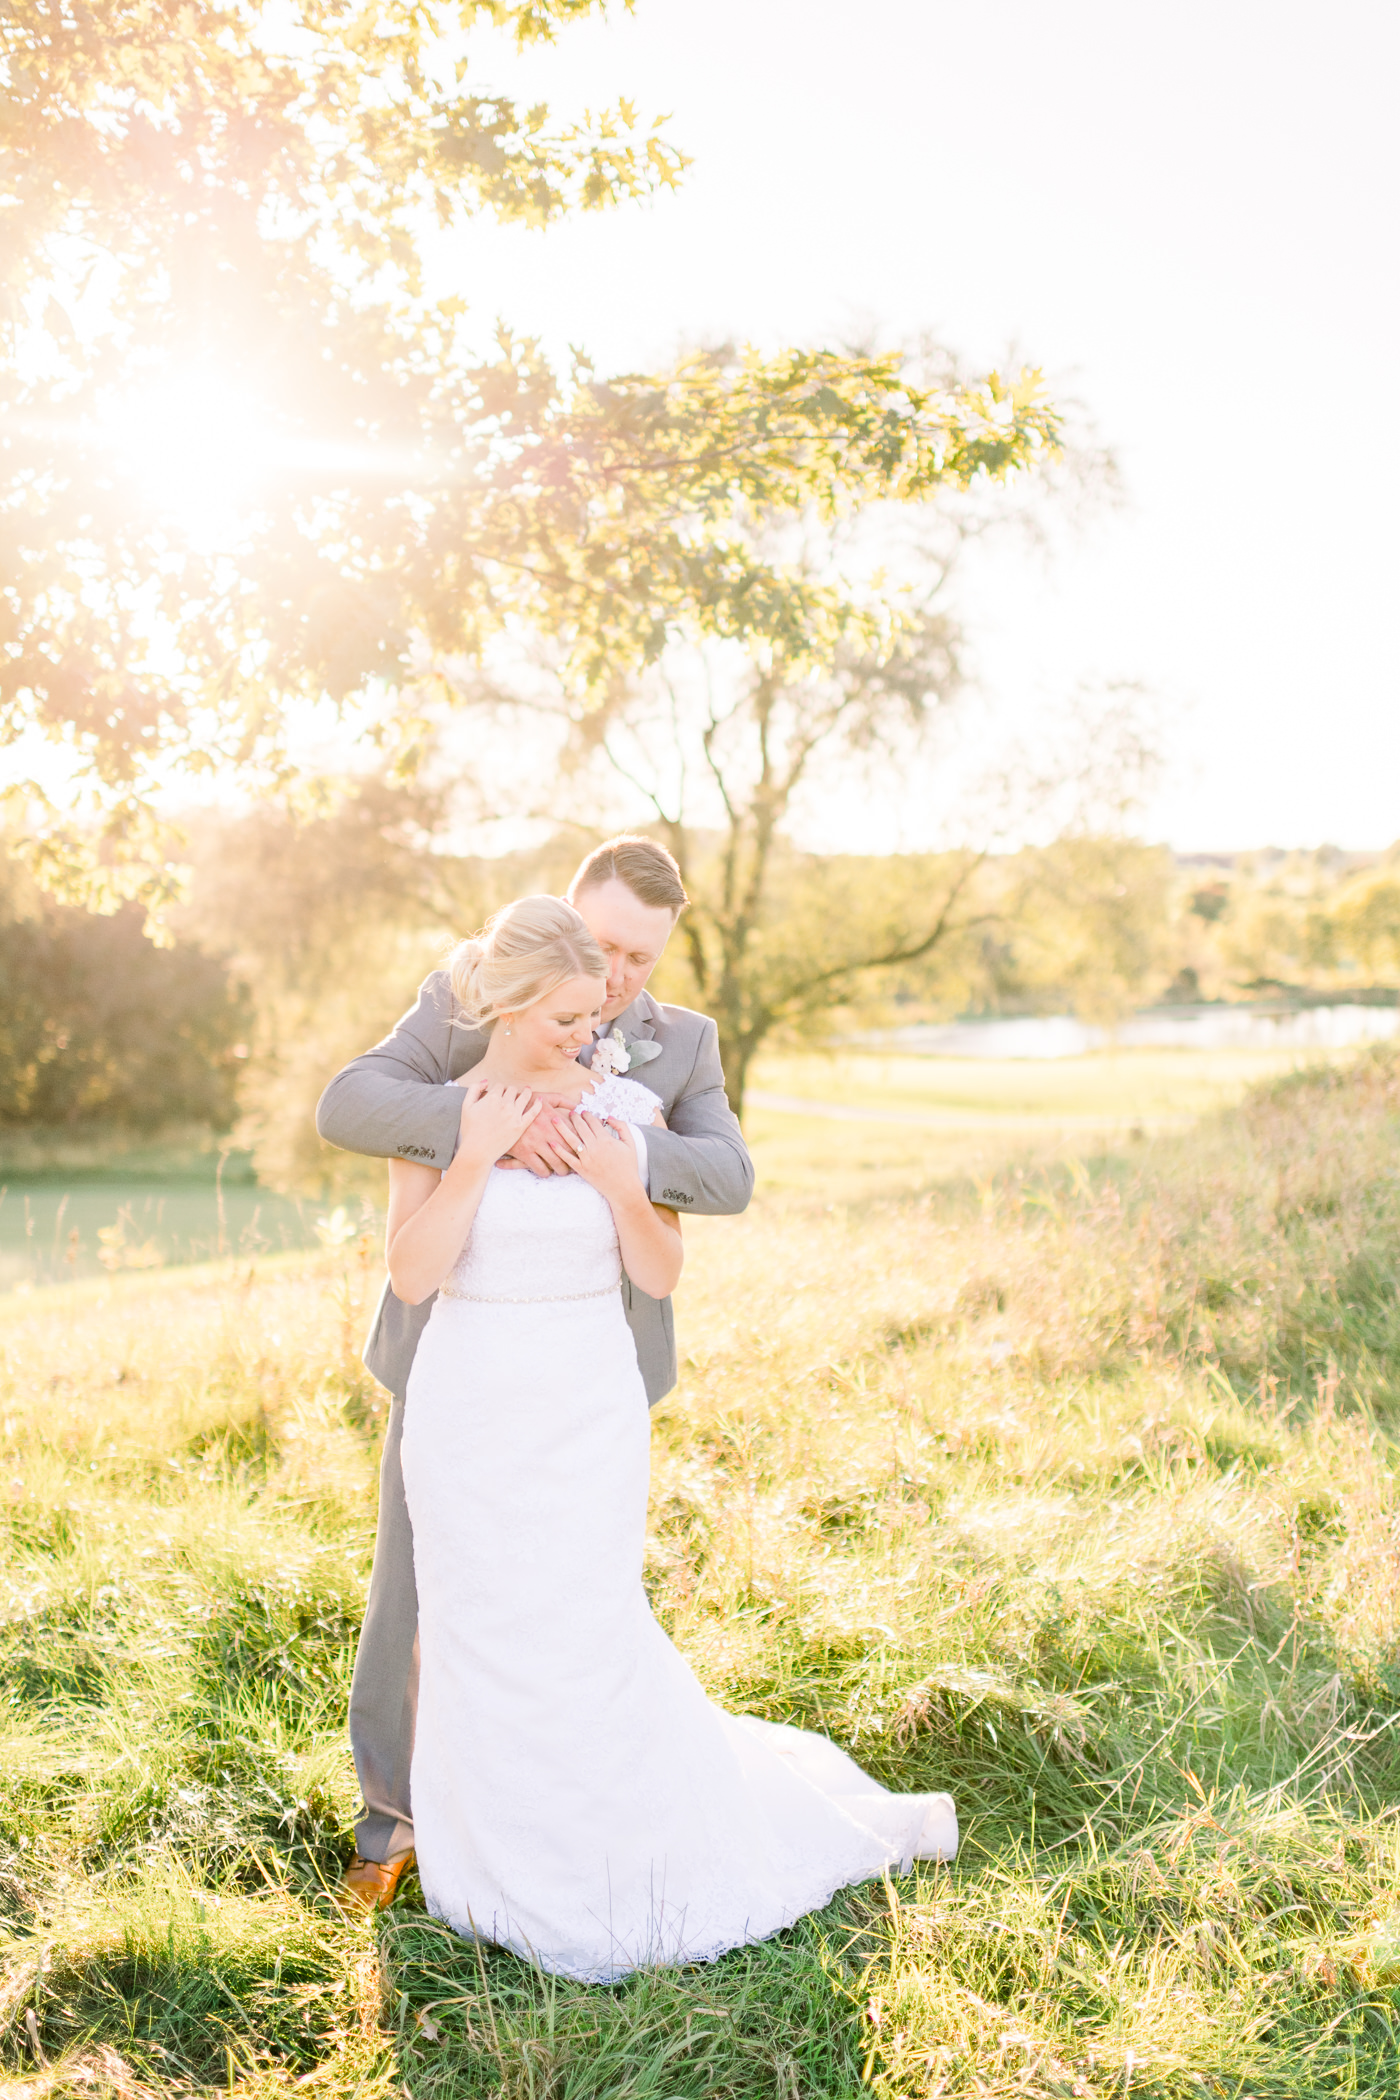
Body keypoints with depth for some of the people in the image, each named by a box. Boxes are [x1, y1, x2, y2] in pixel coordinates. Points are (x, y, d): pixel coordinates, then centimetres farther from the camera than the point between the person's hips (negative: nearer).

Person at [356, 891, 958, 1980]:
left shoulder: (628, 1107, -4)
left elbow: (660, 1275, -2)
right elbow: (411, 1274, -11)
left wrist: (623, 1187, -19)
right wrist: (473, 1158, -21)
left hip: (589, 1410, -1)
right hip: (471, 1409, 1)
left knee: (593, 1638, 2)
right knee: (486, 1645, 10)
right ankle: (508, 1875, 32)